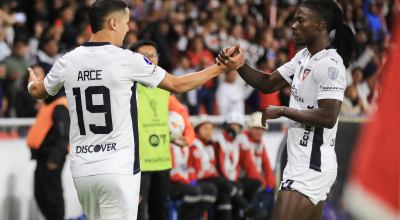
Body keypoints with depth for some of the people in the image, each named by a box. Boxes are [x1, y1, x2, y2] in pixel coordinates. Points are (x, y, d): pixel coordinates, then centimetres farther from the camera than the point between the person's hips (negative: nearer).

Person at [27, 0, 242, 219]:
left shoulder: (68, 61, 5)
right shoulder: (127, 60, -7)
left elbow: (38, 92, 25)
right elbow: (177, 85, 3)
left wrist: (32, 82, 49)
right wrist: (220, 68, 16)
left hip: (82, 171, 5)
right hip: (117, 170, -5)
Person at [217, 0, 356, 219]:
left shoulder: (329, 64, -18)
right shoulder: (303, 56, 12)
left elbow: (328, 117, -25)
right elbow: (269, 84, 15)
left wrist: (282, 111, -16)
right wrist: (238, 65, -1)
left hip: (310, 168, -10)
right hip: (306, 165, 10)